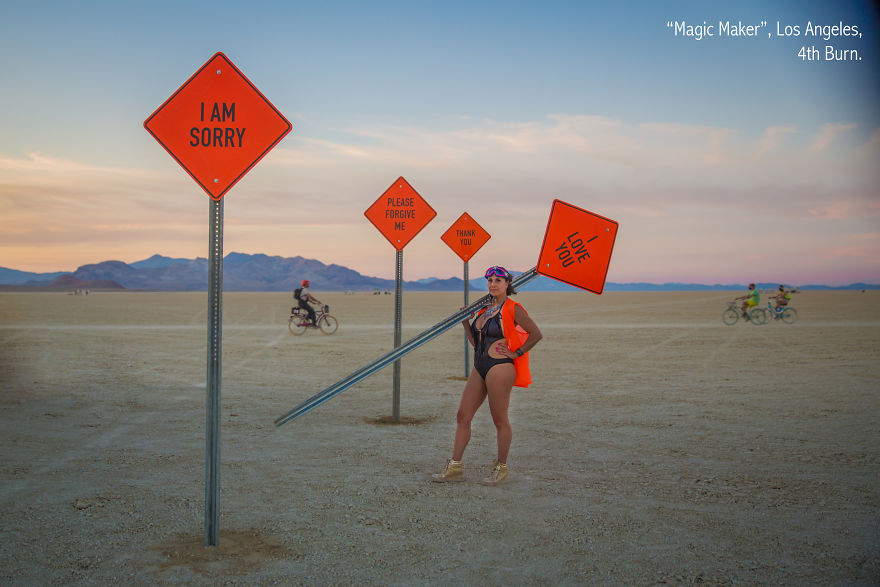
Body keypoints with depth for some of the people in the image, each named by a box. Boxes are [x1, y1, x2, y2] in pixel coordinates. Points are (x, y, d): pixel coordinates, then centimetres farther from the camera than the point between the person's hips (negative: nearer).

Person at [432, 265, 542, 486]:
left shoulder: (512, 309, -6)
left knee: (500, 420, 0)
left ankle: (501, 468, 13)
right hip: (480, 368, 8)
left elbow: (536, 334, -10)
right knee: (463, 416, 6)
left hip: (499, 368, -8)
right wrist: (465, 322, 12)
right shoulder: (484, 308, 17)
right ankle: (455, 467, 12)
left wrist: (516, 353, -9)